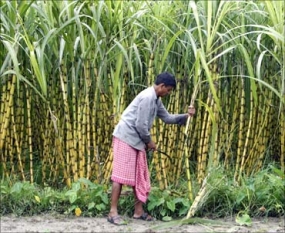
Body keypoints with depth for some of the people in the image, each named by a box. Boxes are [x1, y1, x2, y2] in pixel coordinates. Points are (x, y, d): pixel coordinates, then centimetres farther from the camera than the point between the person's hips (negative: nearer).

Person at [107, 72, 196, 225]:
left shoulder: (156, 99, 13)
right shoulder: (148, 97, -19)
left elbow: (167, 117, 20)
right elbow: (141, 125, -21)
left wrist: (186, 116, 9)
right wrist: (149, 141, -7)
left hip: (137, 141, 10)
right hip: (126, 138, -10)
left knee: (140, 176, 11)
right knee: (121, 174, -9)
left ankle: (138, 211, 17)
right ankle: (113, 212, -7)